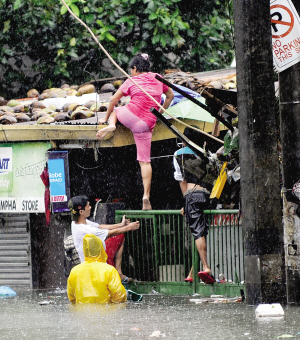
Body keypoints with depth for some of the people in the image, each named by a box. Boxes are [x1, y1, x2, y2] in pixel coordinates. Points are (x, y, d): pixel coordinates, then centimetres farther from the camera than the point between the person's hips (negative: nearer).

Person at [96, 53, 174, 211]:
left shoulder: (132, 81, 3)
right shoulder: (158, 79, 11)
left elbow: (114, 99, 7)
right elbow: (170, 95, 25)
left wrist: (106, 118, 19)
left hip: (130, 115, -2)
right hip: (146, 124, 2)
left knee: (114, 109, 33)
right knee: (145, 161, 3)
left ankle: (111, 125, -1)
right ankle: (146, 196, -7)